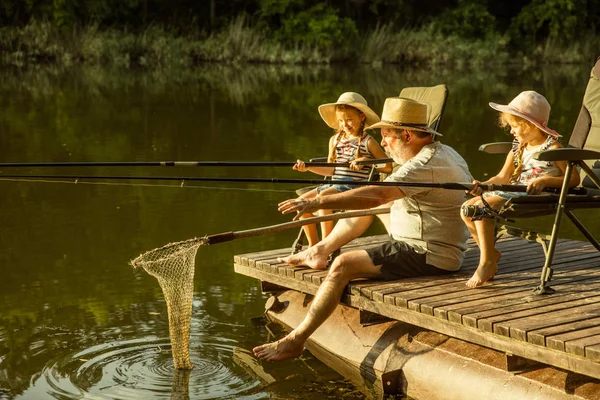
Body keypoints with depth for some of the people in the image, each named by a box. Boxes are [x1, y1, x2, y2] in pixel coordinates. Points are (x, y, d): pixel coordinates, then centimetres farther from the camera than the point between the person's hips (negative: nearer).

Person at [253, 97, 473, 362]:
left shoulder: (426, 165, -23)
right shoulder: (445, 152, 8)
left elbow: (376, 194, -34)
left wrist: (317, 203, -34)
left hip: (429, 257, -11)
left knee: (343, 266, -17)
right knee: (371, 205, 14)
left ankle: (295, 340, -12)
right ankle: (321, 250, 18)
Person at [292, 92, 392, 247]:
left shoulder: (368, 141, -1)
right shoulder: (335, 139, 17)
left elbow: (389, 167, -4)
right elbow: (331, 170, 16)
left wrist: (366, 161, -15)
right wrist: (308, 167, 5)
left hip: (355, 185, -7)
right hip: (334, 184, 7)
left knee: (323, 197, -31)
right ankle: (313, 245, 2)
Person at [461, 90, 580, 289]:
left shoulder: (552, 147, -7)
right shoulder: (518, 147, 16)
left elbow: (574, 179, -11)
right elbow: (503, 177, 12)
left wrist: (545, 180, -22)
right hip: (514, 193, 9)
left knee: (482, 206, -25)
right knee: (467, 208, -2)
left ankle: (487, 262, -18)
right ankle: (491, 252, 9)